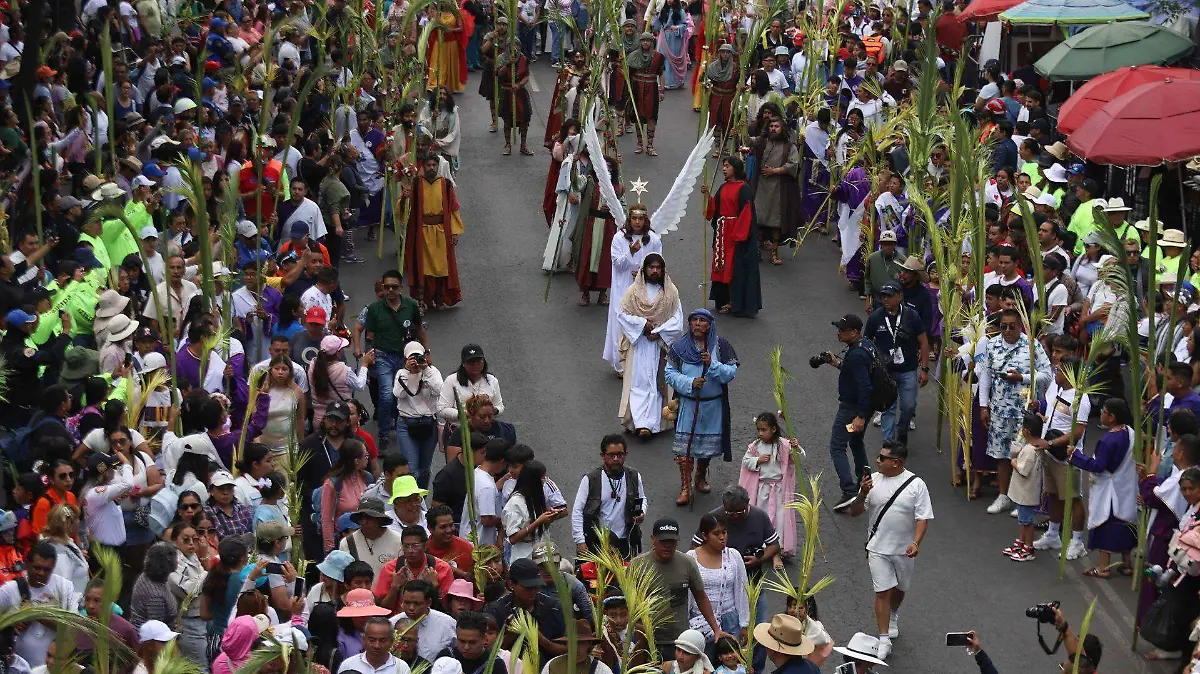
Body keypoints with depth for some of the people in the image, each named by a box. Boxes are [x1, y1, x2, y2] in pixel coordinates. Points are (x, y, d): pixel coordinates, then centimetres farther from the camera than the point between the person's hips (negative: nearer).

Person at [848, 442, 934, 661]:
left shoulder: (916, 485, -11)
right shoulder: (873, 480, -5)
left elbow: (922, 518, -11)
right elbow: (855, 512, -2)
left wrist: (916, 543, -26)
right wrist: (863, 494, -21)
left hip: (904, 550, 0)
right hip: (878, 548, 0)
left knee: (899, 589, 20)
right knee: (883, 592, -4)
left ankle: (893, 616, 50)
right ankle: (884, 639, 1)